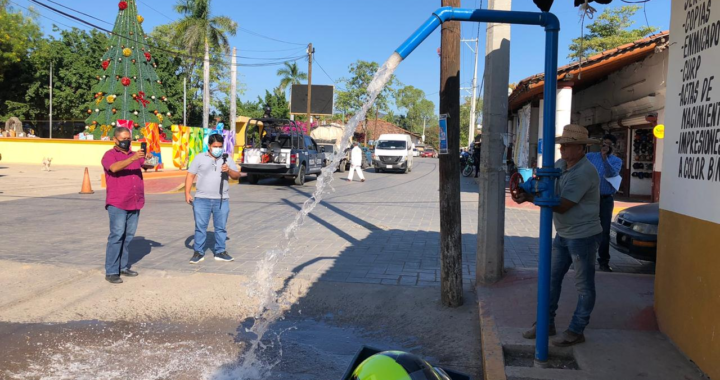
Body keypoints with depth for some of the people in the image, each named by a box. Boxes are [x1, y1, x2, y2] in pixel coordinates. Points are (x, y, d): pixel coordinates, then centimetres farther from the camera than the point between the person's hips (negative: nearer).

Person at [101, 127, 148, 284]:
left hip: (134, 204, 6)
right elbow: (114, 167, -23)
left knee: (129, 236, 10)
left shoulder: (135, 155, 16)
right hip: (117, 204, -6)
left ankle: (124, 267, 19)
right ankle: (111, 272, -7)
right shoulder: (109, 155, -3)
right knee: (116, 236, -9)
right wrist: (132, 159, -36)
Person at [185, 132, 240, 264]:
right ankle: (198, 253, 11)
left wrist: (229, 170, -14)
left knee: (221, 227, 7)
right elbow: (190, 176, 4)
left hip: (222, 200, 2)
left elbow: (237, 175, 7)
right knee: (200, 227, 2)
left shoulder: (227, 160, 9)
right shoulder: (199, 158, 4)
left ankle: (220, 252, 17)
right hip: (202, 199, -2)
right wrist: (187, 193, -4)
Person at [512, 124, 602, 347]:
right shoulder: (561, 164, 5)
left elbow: (562, 206, -25)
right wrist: (526, 188, -15)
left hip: (583, 235, -9)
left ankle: (576, 331, 14)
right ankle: (547, 322, 25)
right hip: (563, 234, 9)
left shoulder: (584, 173, -23)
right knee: (552, 278, 13)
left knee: (583, 285, 5)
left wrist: (529, 198, -23)